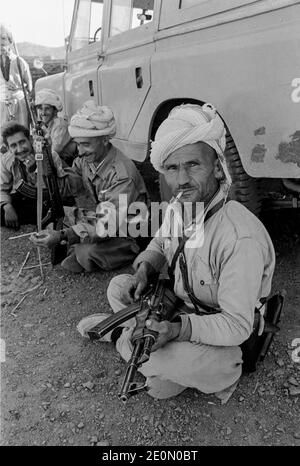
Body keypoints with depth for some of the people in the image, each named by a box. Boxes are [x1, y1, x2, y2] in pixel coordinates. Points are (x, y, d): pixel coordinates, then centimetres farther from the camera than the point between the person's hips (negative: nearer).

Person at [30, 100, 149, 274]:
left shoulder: (122, 174, -28)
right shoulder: (85, 160, -3)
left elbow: (107, 225, -33)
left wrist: (62, 236, -40)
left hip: (125, 238, -7)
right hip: (95, 224, 8)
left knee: (87, 255, -33)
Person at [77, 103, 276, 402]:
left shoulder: (241, 239, -34)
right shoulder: (178, 209, -9)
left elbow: (237, 326, -29)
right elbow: (159, 244, 11)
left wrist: (179, 329, -43)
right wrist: (144, 268, -11)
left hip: (226, 340, -6)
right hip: (181, 309, 7)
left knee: (168, 362, -31)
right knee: (118, 286, 6)